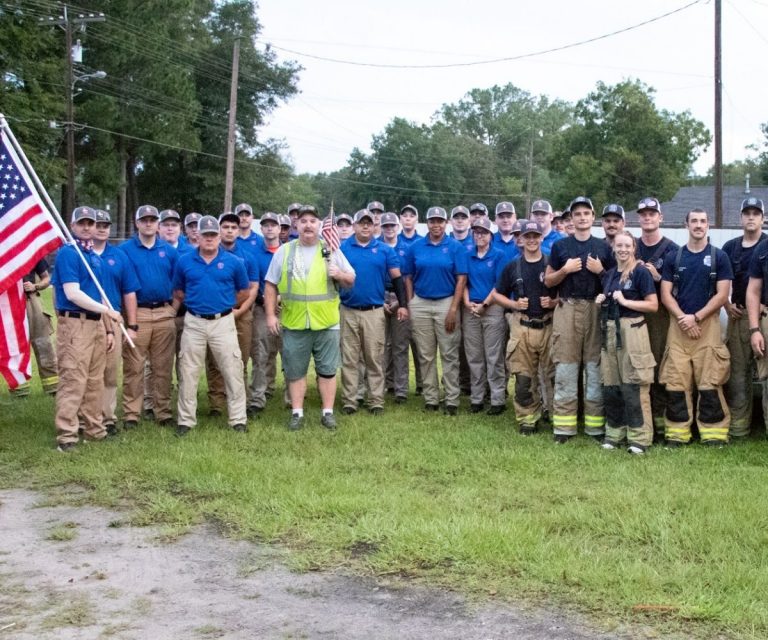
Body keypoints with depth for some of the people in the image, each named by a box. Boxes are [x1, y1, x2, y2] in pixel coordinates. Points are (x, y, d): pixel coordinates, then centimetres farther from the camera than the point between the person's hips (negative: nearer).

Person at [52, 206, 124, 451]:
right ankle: (66, 436, -5)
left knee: (95, 381, 13)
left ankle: (94, 429, 21)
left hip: (96, 324, 8)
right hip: (75, 324, -8)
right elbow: (72, 294, -18)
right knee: (73, 382, -8)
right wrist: (107, 310, -14)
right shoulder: (67, 253, -10)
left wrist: (108, 328, 17)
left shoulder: (95, 256, 16)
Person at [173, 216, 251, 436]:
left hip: (223, 322, -1)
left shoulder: (234, 262, -1)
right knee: (188, 373, 5)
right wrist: (195, 303, 9)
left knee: (233, 372, 1)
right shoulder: (185, 261, 2)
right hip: (194, 323, 1)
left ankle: (238, 419, 10)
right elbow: (178, 292, 13)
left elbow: (245, 292, 9)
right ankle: (186, 420, 15)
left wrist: (226, 305, 8)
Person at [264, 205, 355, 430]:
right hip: (294, 323, 0)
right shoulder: (284, 251, 6)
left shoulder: (331, 250, 6)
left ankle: (328, 412, 14)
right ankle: (297, 413, 16)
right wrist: (270, 315, 1)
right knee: (295, 370, 6)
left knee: (327, 370, 5)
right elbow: (271, 285, 7)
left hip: (326, 322, 0)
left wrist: (340, 275, -13)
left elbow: (351, 280, 8)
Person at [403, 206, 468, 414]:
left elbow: (461, 279, -4)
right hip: (420, 304, 2)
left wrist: (454, 309, -10)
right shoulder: (415, 247, 5)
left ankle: (452, 400, 6)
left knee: (449, 355, 0)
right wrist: (410, 304, 0)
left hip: (446, 303, -2)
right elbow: (408, 278, 9)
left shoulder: (456, 247, -1)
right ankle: (430, 399, 16)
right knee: (426, 355, 8)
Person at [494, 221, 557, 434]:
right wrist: (514, 304, -3)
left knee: (553, 375, 3)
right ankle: (528, 419, 14)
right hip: (522, 328, 1)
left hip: (548, 326, -1)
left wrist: (553, 302, -12)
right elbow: (497, 294, 13)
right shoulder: (512, 267, 7)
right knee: (523, 378, 3)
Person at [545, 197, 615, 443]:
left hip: (595, 309, 1)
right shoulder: (560, 246, 10)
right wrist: (565, 270, -7)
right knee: (565, 367, -3)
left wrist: (600, 271, -6)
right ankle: (564, 427, 1)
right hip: (567, 309, -1)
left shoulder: (603, 247, 11)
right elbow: (548, 281, 10)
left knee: (595, 366, 1)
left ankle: (596, 426, 6)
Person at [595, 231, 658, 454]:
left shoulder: (640, 272, -4)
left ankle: (639, 437, -3)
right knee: (610, 385, 8)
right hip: (610, 330, 7)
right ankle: (614, 433, 17)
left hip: (632, 330, -7)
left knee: (632, 385, -8)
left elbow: (653, 305, -9)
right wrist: (601, 300, 9)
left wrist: (625, 301, -15)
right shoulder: (609, 273, 16)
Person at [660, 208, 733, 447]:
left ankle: (713, 433, 2)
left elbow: (722, 295, -2)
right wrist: (682, 318, -10)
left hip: (708, 324, -2)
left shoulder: (719, 257, 4)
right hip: (678, 326, 2)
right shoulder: (674, 257, 10)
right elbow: (666, 294, 5)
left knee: (710, 382, -4)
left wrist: (696, 317, -10)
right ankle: (677, 433, 6)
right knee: (676, 382, 0)